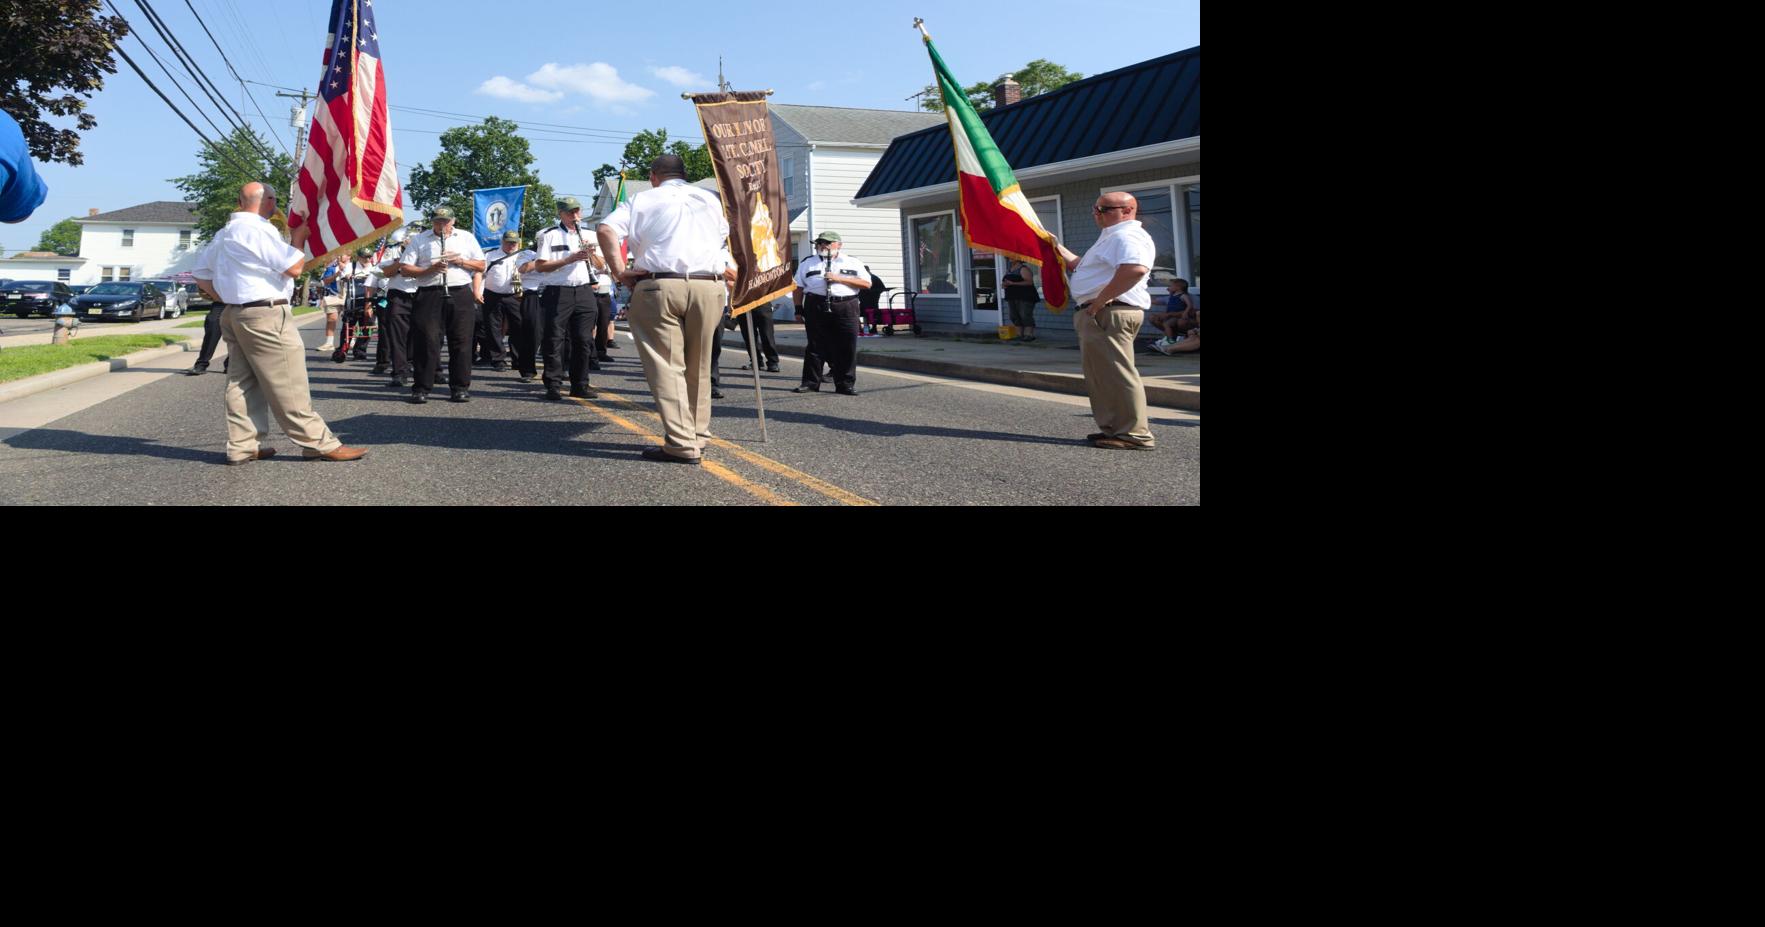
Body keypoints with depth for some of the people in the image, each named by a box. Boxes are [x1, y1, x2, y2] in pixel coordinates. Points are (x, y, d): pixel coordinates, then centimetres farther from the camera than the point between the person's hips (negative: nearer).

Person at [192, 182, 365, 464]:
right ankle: (318, 443, -1)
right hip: (265, 315, -9)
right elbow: (294, 267, -14)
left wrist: (225, 299, 15)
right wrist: (299, 238, 0)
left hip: (232, 313, 9)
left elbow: (201, 274, 19)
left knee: (243, 382, 11)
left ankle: (242, 446, 11)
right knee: (288, 384, -6)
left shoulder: (224, 234, 15)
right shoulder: (259, 229, -13)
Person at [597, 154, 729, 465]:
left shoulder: (643, 200, 10)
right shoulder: (710, 199, 20)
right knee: (698, 367, 14)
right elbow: (725, 236, 27)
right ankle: (698, 435, 19)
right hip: (710, 286, 3)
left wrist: (619, 269, -1)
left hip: (660, 286, -3)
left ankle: (683, 444, -11)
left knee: (667, 366, -4)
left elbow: (606, 230, -2)